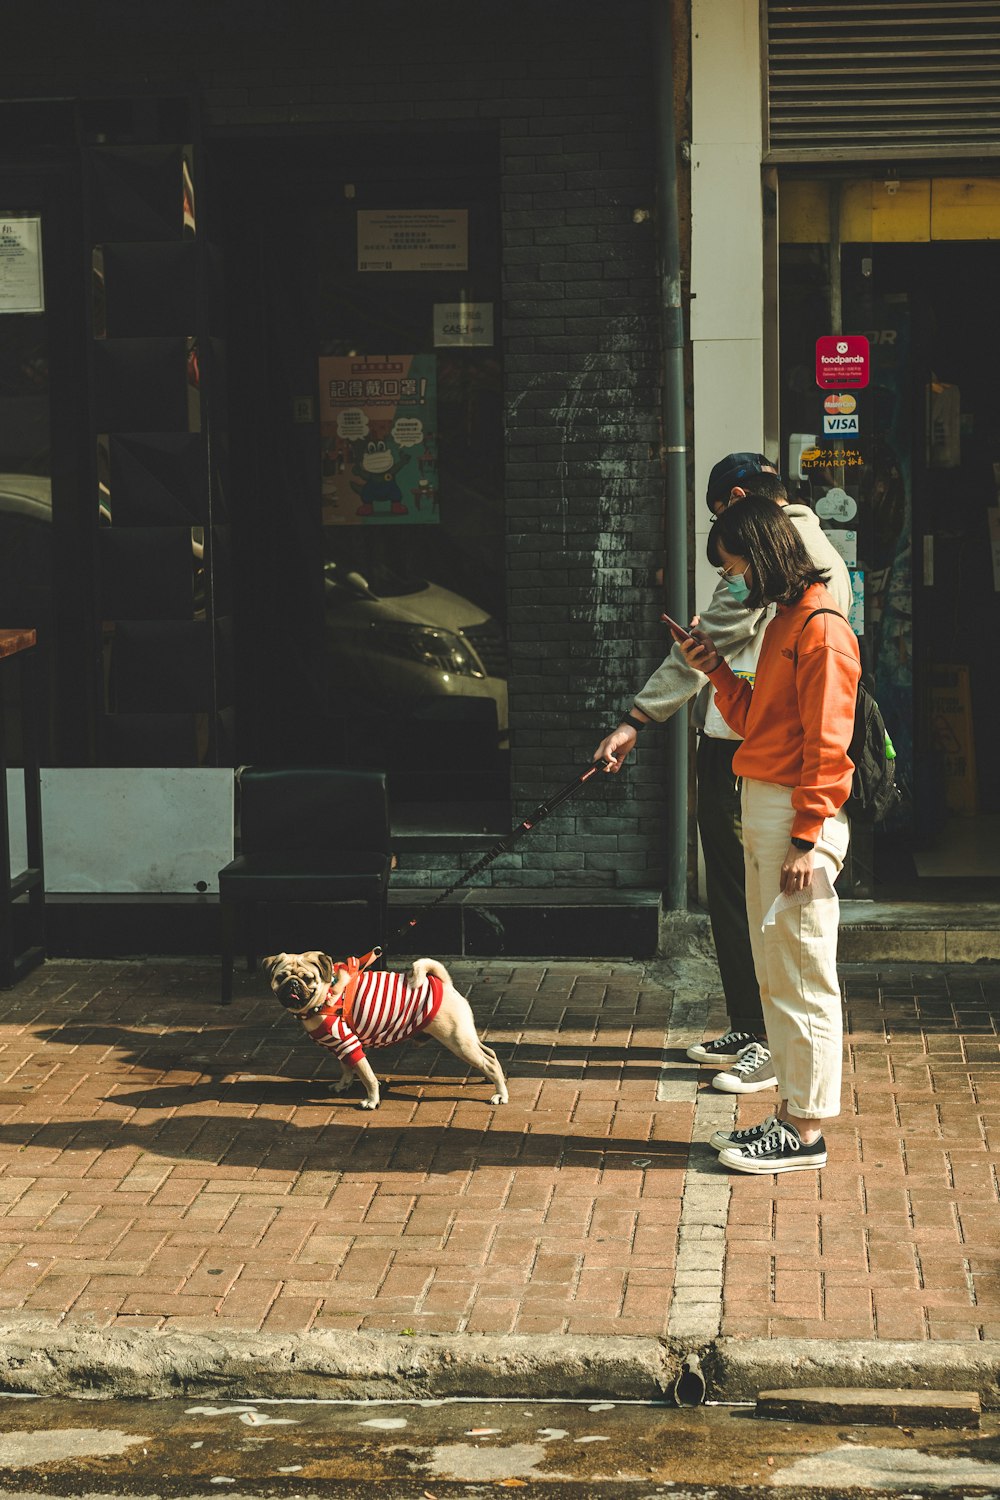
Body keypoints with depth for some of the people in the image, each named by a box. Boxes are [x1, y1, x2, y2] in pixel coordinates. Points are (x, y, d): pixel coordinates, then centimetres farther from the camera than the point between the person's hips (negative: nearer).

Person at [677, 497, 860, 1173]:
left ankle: (807, 1131, 2)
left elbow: (827, 745, -18)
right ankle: (794, 1112, 22)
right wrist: (716, 669, 8)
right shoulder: (782, 622, 17)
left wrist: (806, 839, -20)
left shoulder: (821, 628, -13)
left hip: (799, 817, -10)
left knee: (803, 979, -4)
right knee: (775, 976, 14)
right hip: (763, 813, 10)